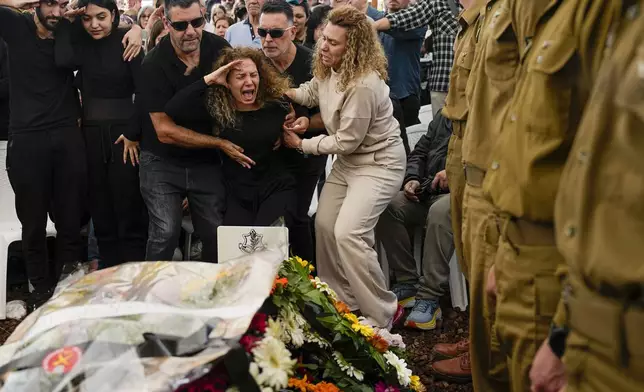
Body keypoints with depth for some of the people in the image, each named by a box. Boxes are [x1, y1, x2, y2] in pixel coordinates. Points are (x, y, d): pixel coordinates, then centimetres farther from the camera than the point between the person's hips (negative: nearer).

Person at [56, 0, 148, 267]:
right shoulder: (80, 43, 7)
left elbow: (143, 92, -9)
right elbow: (63, 61, -15)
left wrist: (134, 134, -12)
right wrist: (67, 23, -7)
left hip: (121, 133, -4)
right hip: (90, 133, 5)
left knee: (129, 207, -4)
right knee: (100, 209, 7)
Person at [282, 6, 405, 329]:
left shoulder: (364, 85, -29)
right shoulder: (328, 69, -3)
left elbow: (347, 141, -23)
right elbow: (309, 94, 18)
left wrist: (302, 145, -11)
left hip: (379, 162, -10)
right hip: (348, 161, 10)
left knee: (348, 233, -21)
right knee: (324, 224, 7)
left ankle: (382, 315, -6)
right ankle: (342, 301, 23)